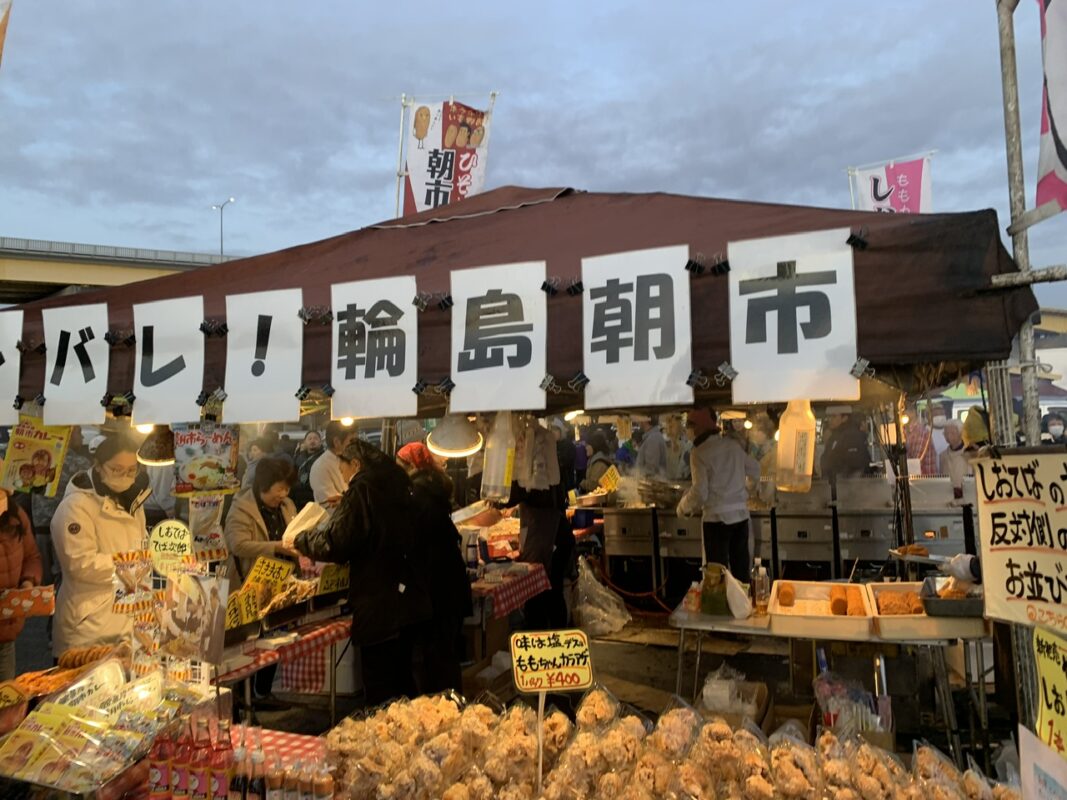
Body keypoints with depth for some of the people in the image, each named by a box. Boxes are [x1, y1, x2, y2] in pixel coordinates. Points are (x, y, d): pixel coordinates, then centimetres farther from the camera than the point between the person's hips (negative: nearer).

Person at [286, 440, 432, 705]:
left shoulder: (361, 490, -16)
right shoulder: (398, 482, 8)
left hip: (379, 607, -8)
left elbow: (334, 544, -18)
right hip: (412, 601, 8)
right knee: (404, 679, 21)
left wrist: (299, 540, 0)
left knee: (380, 692, 3)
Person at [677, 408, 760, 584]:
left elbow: (700, 492, -14)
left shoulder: (699, 453, -11)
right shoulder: (733, 445, 4)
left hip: (717, 517, -5)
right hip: (741, 514, 5)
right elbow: (756, 471, 15)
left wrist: (683, 507, 2)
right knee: (741, 568, 14)